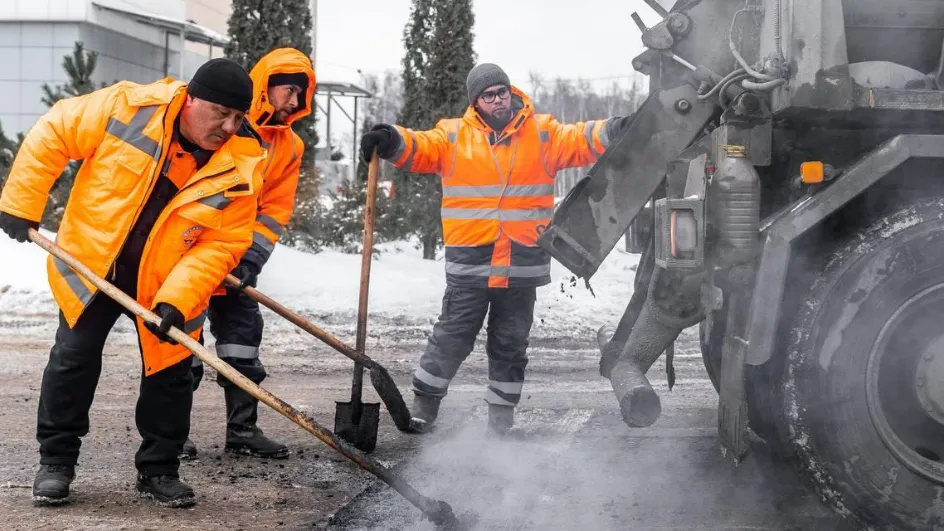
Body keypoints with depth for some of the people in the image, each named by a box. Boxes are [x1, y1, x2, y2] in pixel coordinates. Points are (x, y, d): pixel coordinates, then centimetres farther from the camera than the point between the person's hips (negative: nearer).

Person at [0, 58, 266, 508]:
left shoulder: (242, 167, -17)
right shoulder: (130, 107, -21)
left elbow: (222, 244, -16)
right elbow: (52, 135, -11)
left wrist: (177, 298, -27)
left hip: (167, 282, 1)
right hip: (90, 264, -1)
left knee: (169, 375, 4)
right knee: (73, 360, 2)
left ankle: (158, 469, 20)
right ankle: (56, 462, 17)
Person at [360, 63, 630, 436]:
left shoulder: (541, 133, 6)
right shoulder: (454, 136, 2)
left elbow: (579, 141, -4)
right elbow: (419, 148, -9)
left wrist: (616, 131, -22)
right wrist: (391, 141, -31)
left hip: (522, 262, 2)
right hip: (469, 262, -1)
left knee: (510, 343, 12)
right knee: (452, 337, 3)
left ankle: (501, 416, 25)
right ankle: (424, 403, 19)